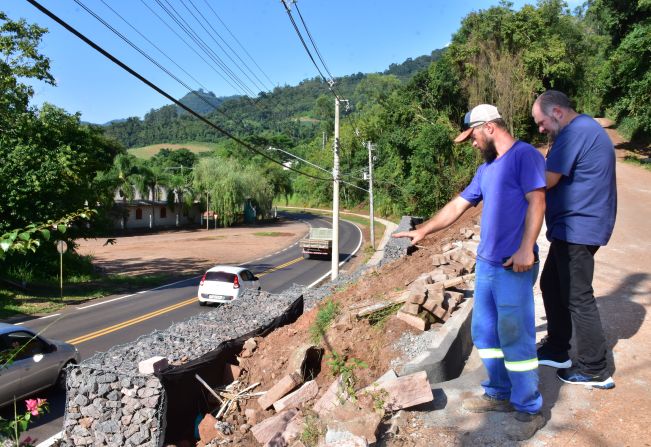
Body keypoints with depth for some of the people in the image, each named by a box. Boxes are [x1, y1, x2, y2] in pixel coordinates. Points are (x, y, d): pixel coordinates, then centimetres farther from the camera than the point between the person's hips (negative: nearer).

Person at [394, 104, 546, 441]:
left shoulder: (525, 155, -6)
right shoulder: (485, 169, 19)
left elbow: (537, 202, -14)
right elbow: (457, 206, 22)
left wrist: (525, 249, -22)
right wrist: (422, 231, 22)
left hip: (513, 265, -8)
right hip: (485, 262, 9)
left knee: (515, 337, -2)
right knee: (485, 333, 13)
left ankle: (529, 411, 14)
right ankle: (499, 394, 29)